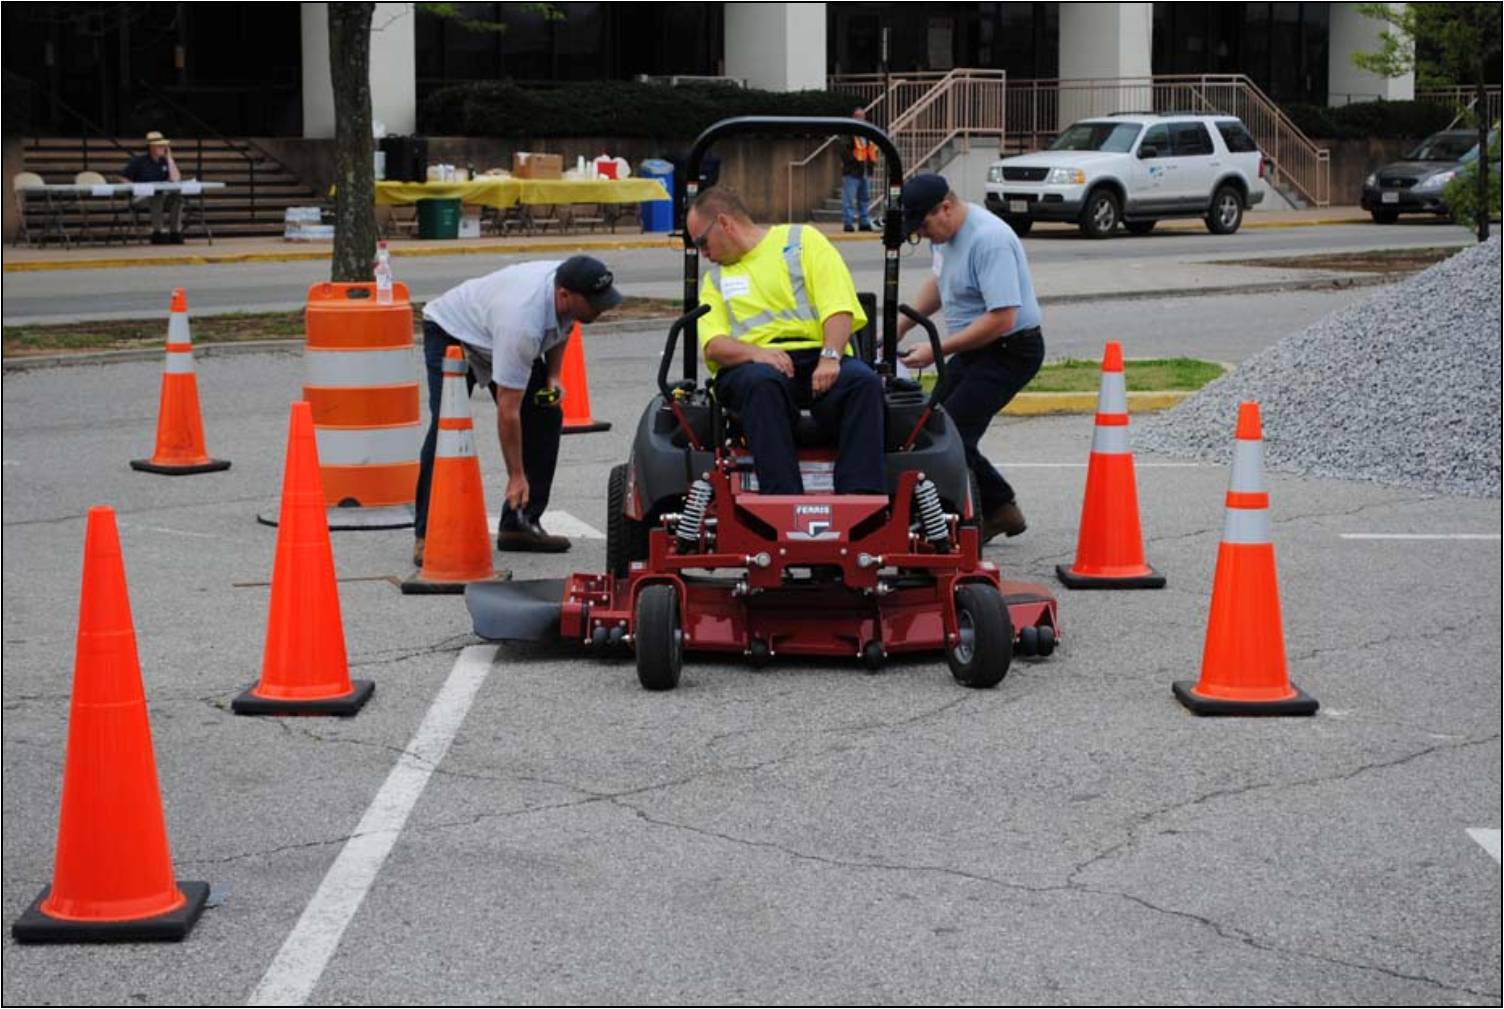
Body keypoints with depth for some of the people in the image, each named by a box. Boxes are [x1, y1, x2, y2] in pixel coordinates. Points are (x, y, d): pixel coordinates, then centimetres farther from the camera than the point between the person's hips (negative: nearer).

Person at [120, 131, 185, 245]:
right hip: (140, 198, -4)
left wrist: (169, 158, -2)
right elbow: (124, 180, -1)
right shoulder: (138, 161, 0)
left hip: (160, 196, 4)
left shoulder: (165, 162, 11)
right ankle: (158, 233, -35)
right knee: (157, 197, -37)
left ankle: (175, 234, -22)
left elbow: (175, 179, -5)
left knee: (177, 197, -25)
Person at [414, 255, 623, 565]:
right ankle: (428, 534, -19)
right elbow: (508, 410, -38)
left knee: (546, 416, -3)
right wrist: (516, 477, -33)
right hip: (450, 332, -8)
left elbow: (559, 328, 7)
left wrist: (553, 376, -5)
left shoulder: (568, 285, -22)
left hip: (494, 330, 8)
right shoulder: (523, 323, -44)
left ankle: (520, 524, 3)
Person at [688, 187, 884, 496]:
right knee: (762, 383, -36)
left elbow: (839, 307, 1)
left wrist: (830, 357, -17)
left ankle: (862, 497, -43)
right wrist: (755, 352, -14)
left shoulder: (803, 240, 15)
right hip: (751, 366, 1)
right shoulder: (715, 278, 26)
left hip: (818, 358, -1)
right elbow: (713, 345, 8)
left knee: (864, 381, -33)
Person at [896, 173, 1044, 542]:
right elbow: (939, 282, 25)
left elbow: (1002, 318, -31)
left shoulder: (989, 240, -26)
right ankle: (1000, 508, 17)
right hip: (973, 347, 10)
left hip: (1010, 349, -10)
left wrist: (938, 350, -27)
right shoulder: (946, 232, 5)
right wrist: (902, 325, 12)